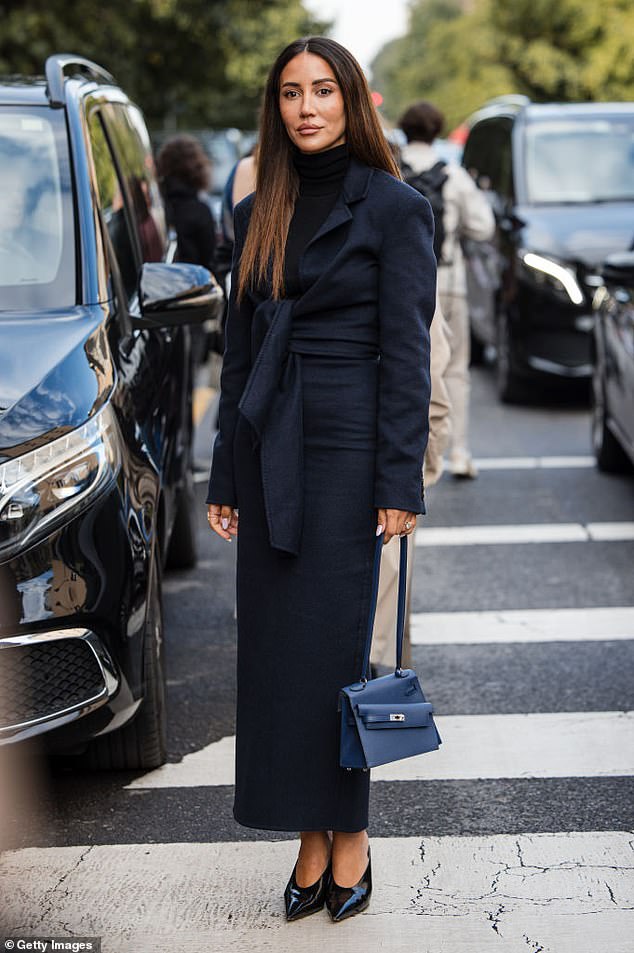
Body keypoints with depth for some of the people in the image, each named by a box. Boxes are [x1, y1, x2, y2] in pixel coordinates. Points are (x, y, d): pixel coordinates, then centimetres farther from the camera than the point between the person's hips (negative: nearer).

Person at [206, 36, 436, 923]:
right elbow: (240, 350, 14)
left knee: (329, 645, -3)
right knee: (273, 648, 5)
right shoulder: (256, 215, 12)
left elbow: (406, 351, -8)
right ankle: (312, 841, 14)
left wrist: (400, 484, -12)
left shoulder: (392, 207, -4)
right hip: (268, 447, 6)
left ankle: (349, 835, 12)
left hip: (346, 449, -5)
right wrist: (226, 478, 12)